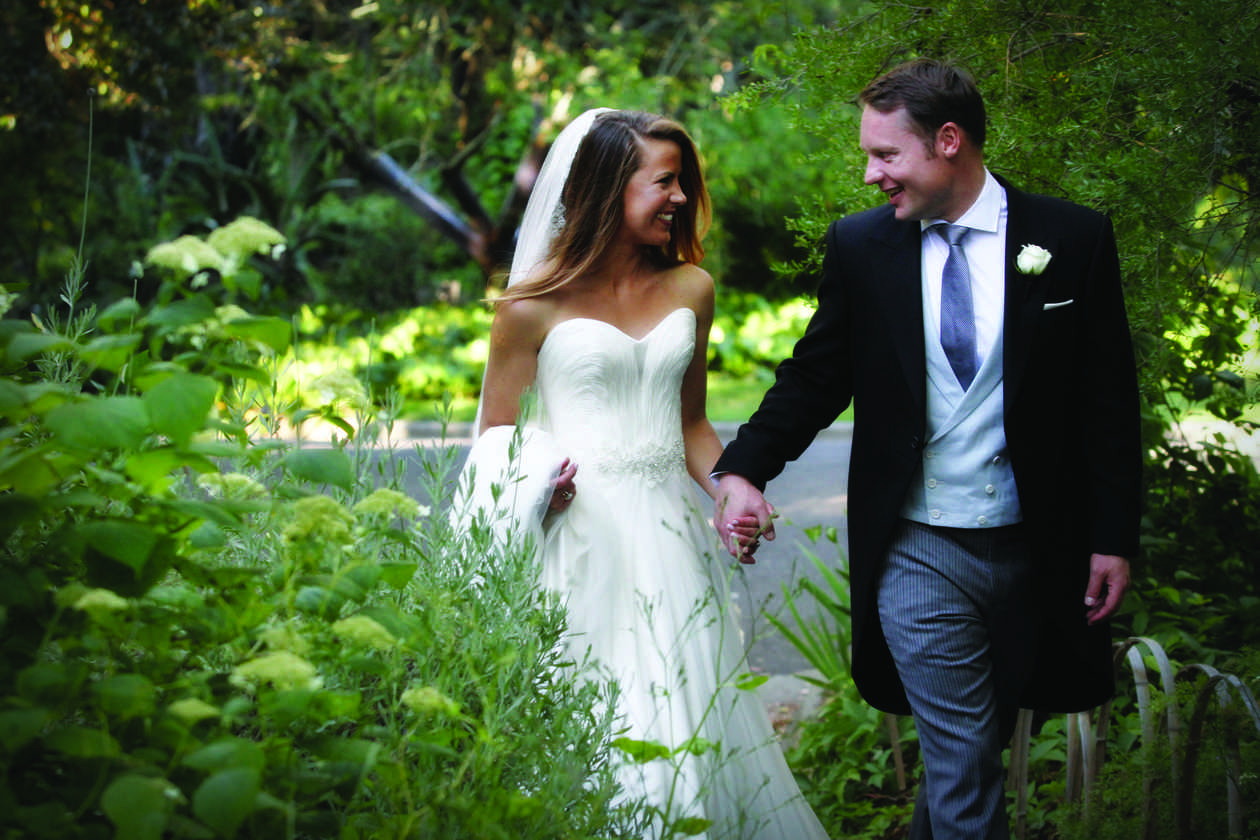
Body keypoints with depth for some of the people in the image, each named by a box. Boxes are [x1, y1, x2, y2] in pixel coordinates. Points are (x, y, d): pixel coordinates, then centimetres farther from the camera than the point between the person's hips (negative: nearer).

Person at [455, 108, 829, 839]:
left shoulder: (691, 289, 10)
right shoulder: (535, 305, -4)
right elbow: (498, 436, 3)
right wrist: (534, 486, -17)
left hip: (666, 540, 4)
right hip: (574, 540, -4)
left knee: (684, 737, 5)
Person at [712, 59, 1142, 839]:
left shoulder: (1074, 239, -3)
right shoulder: (860, 246, 0)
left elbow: (1109, 400, -1)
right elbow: (813, 377, 5)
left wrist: (1114, 539, -3)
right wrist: (745, 468, -12)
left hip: (1037, 554, 1)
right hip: (921, 556, -1)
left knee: (974, 750, 15)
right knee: (964, 768, -2)